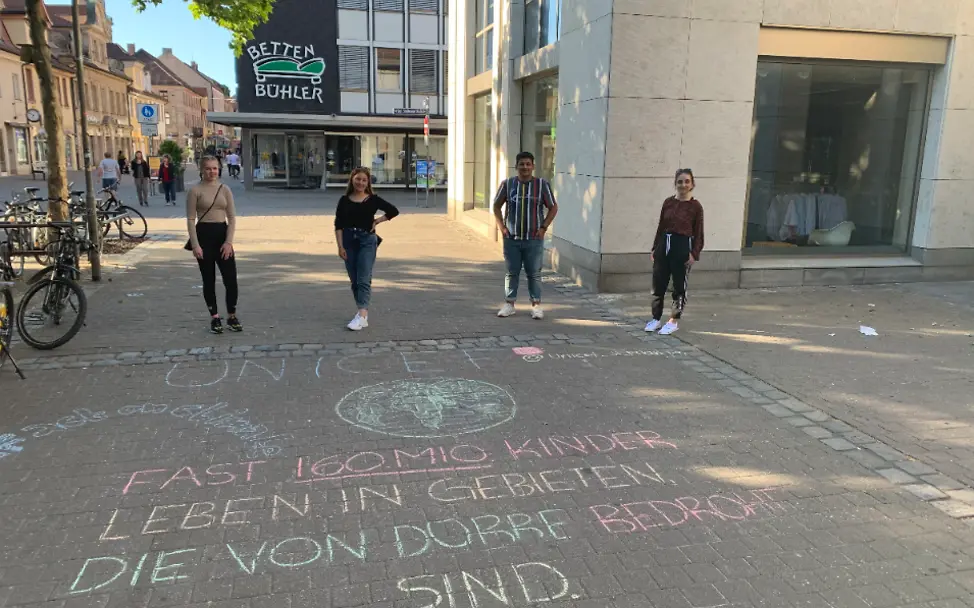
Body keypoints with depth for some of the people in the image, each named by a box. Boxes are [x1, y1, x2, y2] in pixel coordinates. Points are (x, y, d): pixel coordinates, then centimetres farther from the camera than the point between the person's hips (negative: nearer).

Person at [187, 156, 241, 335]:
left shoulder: (225, 189, 6)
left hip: (222, 234, 3)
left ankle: (232, 316, 16)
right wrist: (195, 244, -13)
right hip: (204, 235, -2)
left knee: (231, 279, -1)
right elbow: (191, 219, -5)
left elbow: (232, 218, 4)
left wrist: (229, 242, -6)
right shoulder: (195, 190, -3)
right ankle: (214, 318, 18)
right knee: (209, 280, 6)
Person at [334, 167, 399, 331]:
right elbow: (338, 225, 2)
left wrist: (377, 221, -1)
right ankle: (363, 311, 20)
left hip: (367, 240, -3)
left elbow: (394, 211, 6)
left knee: (364, 279, -10)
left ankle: (362, 316, -18)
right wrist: (340, 246, -5)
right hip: (349, 240, 3)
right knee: (354, 280, 8)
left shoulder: (373, 200, 1)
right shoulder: (344, 200, 4)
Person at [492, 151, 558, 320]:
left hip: (534, 239, -1)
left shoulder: (542, 184, 0)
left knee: (534, 273, 4)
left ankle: (536, 305, 12)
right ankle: (510, 303, 18)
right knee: (511, 272, 8)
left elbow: (553, 207, 5)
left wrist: (544, 227, -3)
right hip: (511, 238, 2)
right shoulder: (507, 184, 3)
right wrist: (501, 226, 2)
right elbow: (497, 206, 12)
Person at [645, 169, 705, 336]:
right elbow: (661, 227, 10)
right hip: (664, 245, 4)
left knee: (679, 286, 7)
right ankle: (656, 318, 22)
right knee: (658, 284, 8)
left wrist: (694, 254, -13)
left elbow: (698, 234, -5)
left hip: (682, 247, -4)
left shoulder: (695, 206, -6)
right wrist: (655, 248, 9)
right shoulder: (668, 202, 5)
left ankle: (674, 321, 19)